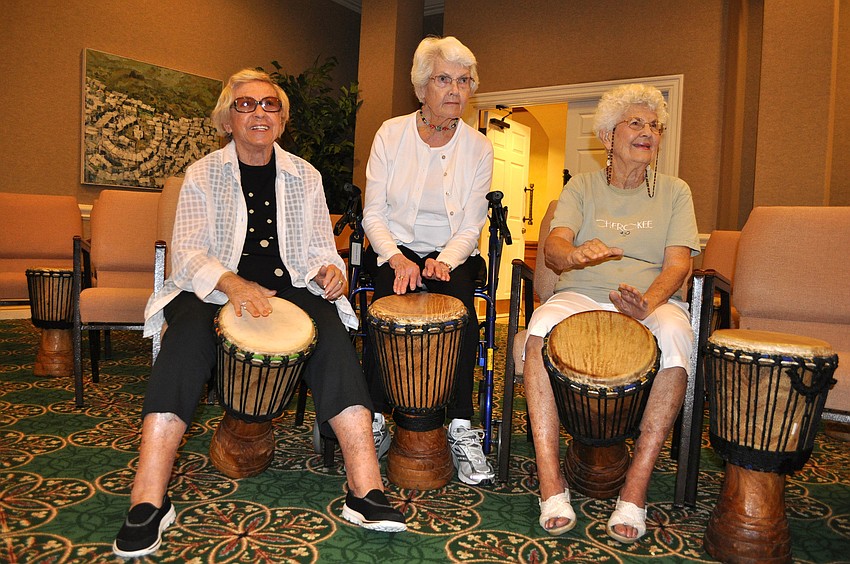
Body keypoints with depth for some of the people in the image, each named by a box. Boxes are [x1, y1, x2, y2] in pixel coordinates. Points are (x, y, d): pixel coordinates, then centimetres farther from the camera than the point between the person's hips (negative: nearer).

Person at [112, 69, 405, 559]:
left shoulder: (304, 176, 13)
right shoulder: (203, 175, 6)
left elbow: (319, 248, 11)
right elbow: (188, 252, -5)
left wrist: (328, 270, -14)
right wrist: (231, 282, -26)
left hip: (288, 288, 1)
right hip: (213, 289, -1)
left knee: (333, 329, -29)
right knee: (188, 333, -34)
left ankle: (366, 490, -35)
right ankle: (148, 502, -33)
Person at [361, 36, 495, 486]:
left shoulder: (478, 147, 1)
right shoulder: (391, 134, -1)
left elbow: (471, 226, -1)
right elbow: (373, 214, -3)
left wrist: (444, 262, -21)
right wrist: (397, 260, -21)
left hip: (452, 254, 1)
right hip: (394, 249, 0)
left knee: (461, 309, -30)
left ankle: (461, 430, -19)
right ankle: (376, 421, -16)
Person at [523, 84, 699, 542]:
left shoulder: (674, 192, 13)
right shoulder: (582, 187, 11)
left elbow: (678, 263, -1)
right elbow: (552, 246, -6)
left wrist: (648, 302, -24)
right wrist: (574, 254, -33)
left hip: (654, 298, 1)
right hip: (582, 295, 0)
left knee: (674, 336, -35)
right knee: (542, 326, -34)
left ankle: (634, 490, -27)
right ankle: (551, 484, -31)